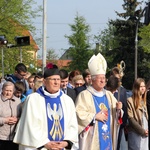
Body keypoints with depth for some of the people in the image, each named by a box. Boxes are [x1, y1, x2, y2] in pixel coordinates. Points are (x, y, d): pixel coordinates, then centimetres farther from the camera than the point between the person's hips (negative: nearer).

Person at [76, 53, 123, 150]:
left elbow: (116, 114, 12)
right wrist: (95, 116, -15)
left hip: (107, 137, 5)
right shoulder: (84, 95, -6)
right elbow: (79, 114, -14)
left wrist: (118, 110, -9)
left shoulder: (109, 95, 11)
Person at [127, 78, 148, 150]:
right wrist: (142, 130, -13)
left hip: (145, 133, 7)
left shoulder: (143, 101, 17)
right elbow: (130, 118, -12)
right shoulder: (130, 101, -6)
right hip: (135, 133, -7)